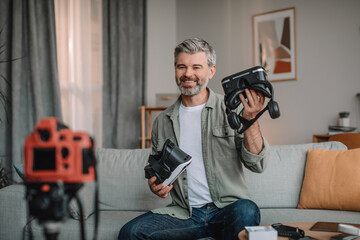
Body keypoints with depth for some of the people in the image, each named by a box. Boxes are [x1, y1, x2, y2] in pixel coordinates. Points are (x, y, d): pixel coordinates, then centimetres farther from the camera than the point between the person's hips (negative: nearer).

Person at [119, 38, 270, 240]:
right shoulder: (163, 122, 10)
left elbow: (258, 165, -6)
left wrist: (250, 121, -21)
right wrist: (156, 186, -2)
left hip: (228, 208, -3)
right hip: (184, 213, 4)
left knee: (246, 211, -37)